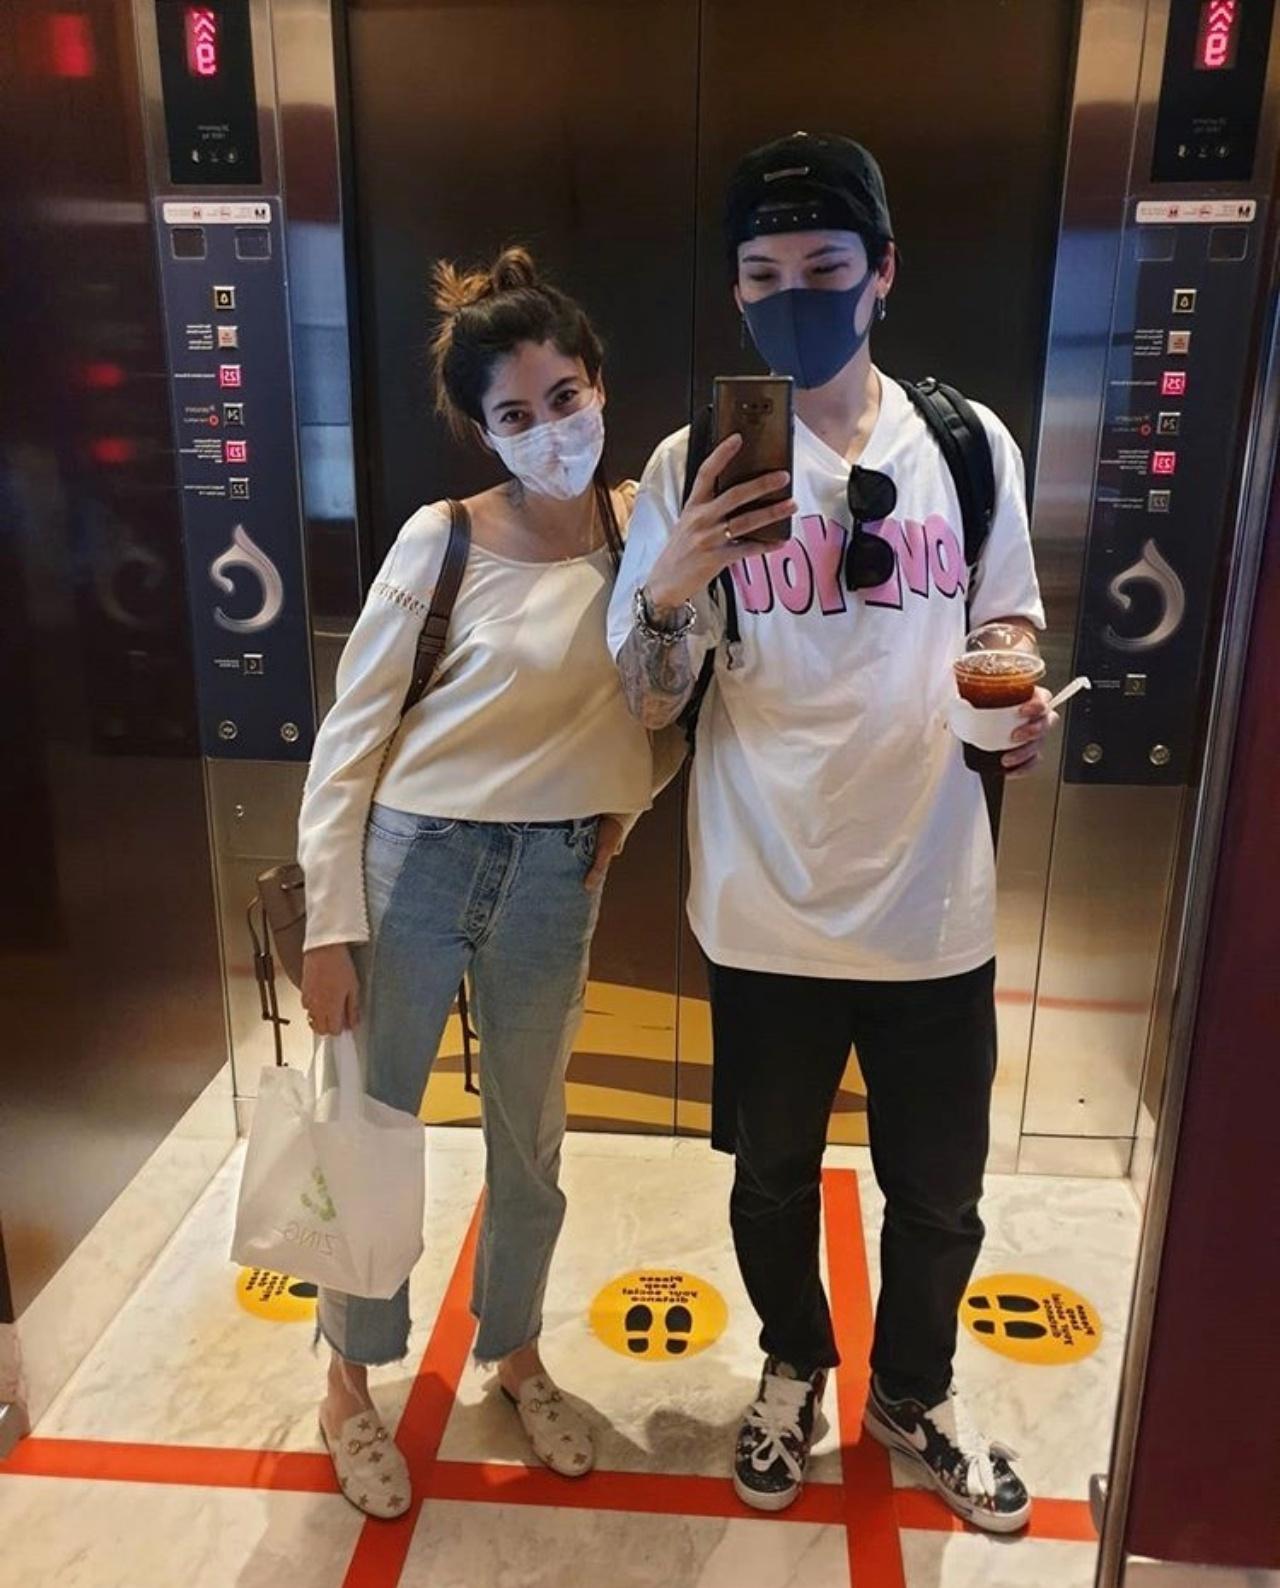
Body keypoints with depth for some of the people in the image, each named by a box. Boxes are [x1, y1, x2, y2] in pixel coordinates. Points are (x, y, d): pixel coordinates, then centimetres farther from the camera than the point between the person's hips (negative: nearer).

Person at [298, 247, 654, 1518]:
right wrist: (330, 922, -9)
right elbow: (349, 736, -9)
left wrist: (625, 798, 2)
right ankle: (351, 1381, 39)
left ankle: (515, 1356, 44)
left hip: (554, 877, 3)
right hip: (412, 858, -2)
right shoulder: (442, 541, -12)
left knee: (529, 1141, 18)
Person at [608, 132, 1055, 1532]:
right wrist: (670, 590, -27)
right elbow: (648, 705, -7)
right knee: (774, 1174, 20)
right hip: (769, 909, -1)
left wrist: (1023, 698, -11)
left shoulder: (971, 443, -1)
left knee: (938, 1192, 19)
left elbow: (1006, 628, 11)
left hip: (933, 901, 2)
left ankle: (913, 1394, 49)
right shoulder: (695, 463, -6)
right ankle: (794, 1369, 51)